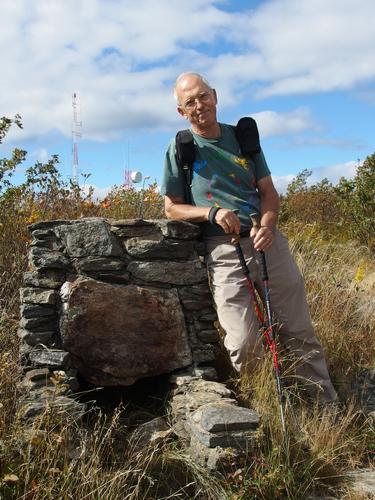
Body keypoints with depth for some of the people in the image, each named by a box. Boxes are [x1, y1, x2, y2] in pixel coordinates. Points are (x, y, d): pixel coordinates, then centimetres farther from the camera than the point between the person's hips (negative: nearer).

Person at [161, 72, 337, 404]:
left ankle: (328, 405, 20)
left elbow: (268, 191, 11)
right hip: (225, 252, -3)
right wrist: (211, 212, -13)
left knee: (301, 334, 6)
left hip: (268, 241, 3)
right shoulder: (180, 149, 4)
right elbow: (172, 208, 5)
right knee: (244, 345, -10)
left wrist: (266, 226, -10)